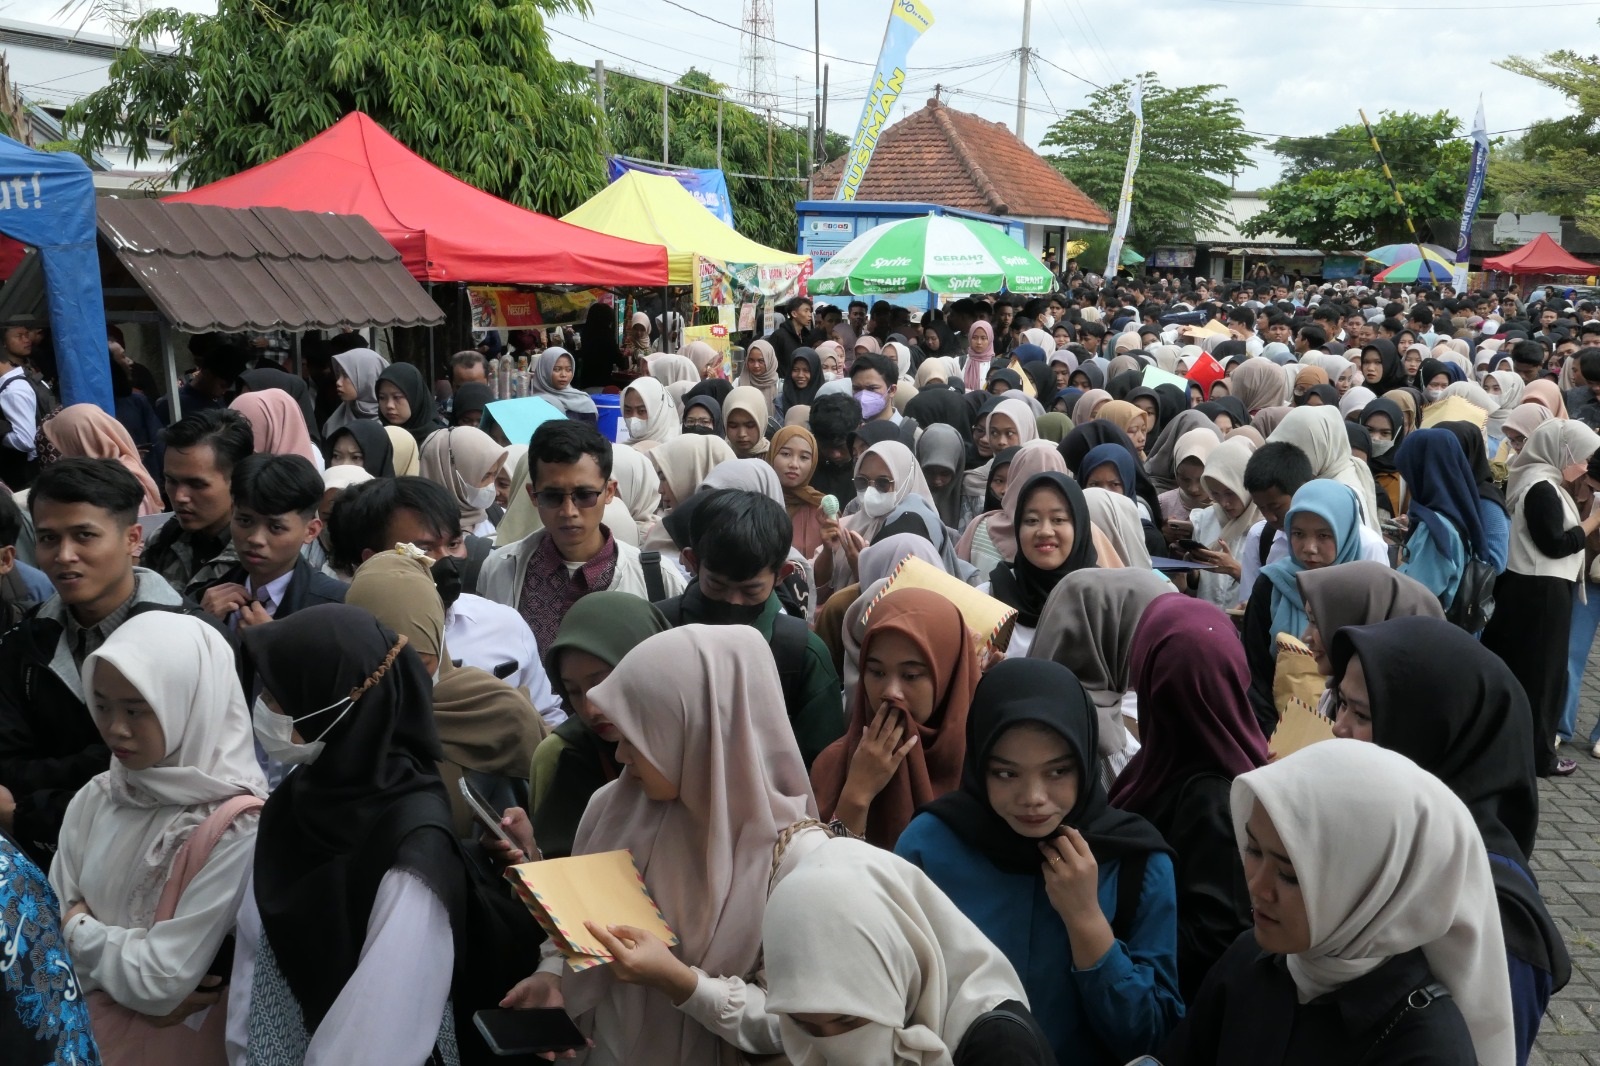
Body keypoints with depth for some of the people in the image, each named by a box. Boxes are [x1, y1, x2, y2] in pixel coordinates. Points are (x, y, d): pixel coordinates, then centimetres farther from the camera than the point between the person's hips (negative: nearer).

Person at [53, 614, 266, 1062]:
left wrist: (80, 928, -10)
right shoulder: (93, 799, -5)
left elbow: (162, 979, -23)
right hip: (93, 1030, 5)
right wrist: (137, 984, -17)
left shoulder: (237, 828, -24)